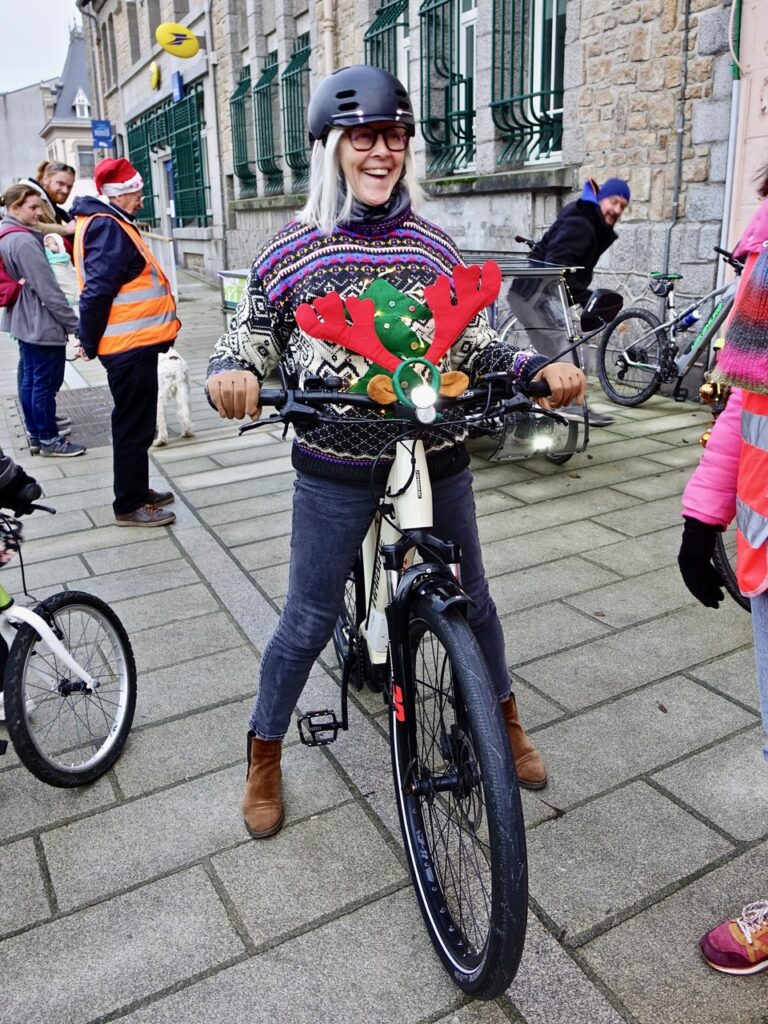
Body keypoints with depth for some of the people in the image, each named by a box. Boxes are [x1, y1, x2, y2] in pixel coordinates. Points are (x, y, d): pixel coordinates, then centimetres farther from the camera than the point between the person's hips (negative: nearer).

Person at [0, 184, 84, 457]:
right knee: (46, 383, 0)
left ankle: (36, 434, 27)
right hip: (42, 324, -10)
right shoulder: (24, 241, -20)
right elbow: (48, 290, -21)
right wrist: (74, 324, -17)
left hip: (25, 322, 10)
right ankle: (49, 440, 10)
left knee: (30, 380, 16)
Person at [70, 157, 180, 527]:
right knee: (134, 426, -1)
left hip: (134, 343, 10)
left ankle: (137, 490, 32)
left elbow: (99, 290, 17)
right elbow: (97, 291, -22)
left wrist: (92, 341, 16)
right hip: (130, 346, -10)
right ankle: (129, 505, 10)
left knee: (135, 422, 19)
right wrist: (90, 343, -14)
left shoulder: (110, 223, 16)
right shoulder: (108, 228, -16)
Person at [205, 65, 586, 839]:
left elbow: (471, 344, 8)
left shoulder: (433, 246, 4)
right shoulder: (294, 250, -2)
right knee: (307, 620, 7)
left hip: (436, 457, 3)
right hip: (335, 466, -2)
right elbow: (251, 331, 2)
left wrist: (538, 368, -9)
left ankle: (505, 719, 44)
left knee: (471, 599, 17)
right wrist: (233, 371, -21)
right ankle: (263, 758, 31)